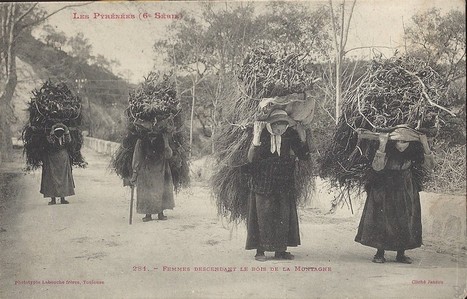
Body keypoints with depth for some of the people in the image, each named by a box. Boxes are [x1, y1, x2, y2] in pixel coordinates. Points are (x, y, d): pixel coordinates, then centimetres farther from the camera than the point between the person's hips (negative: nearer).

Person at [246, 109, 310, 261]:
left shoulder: (290, 136, -1)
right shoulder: (263, 135, -10)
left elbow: (303, 156, 1)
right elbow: (251, 159, -17)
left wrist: (302, 139, -12)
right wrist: (256, 138, -30)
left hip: (284, 185, 3)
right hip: (263, 184, -3)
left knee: (283, 216, 5)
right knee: (263, 215, -3)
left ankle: (280, 250, 15)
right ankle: (260, 250, 6)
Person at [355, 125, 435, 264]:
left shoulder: (414, 151, -12)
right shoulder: (388, 148, -21)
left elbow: (429, 166, -15)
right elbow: (377, 167, -34)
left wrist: (425, 146, -25)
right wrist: (382, 146, -43)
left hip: (406, 190, 3)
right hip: (385, 189, -3)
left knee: (406, 221, 2)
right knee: (382, 220, -5)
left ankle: (401, 254, 14)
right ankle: (380, 253, 6)